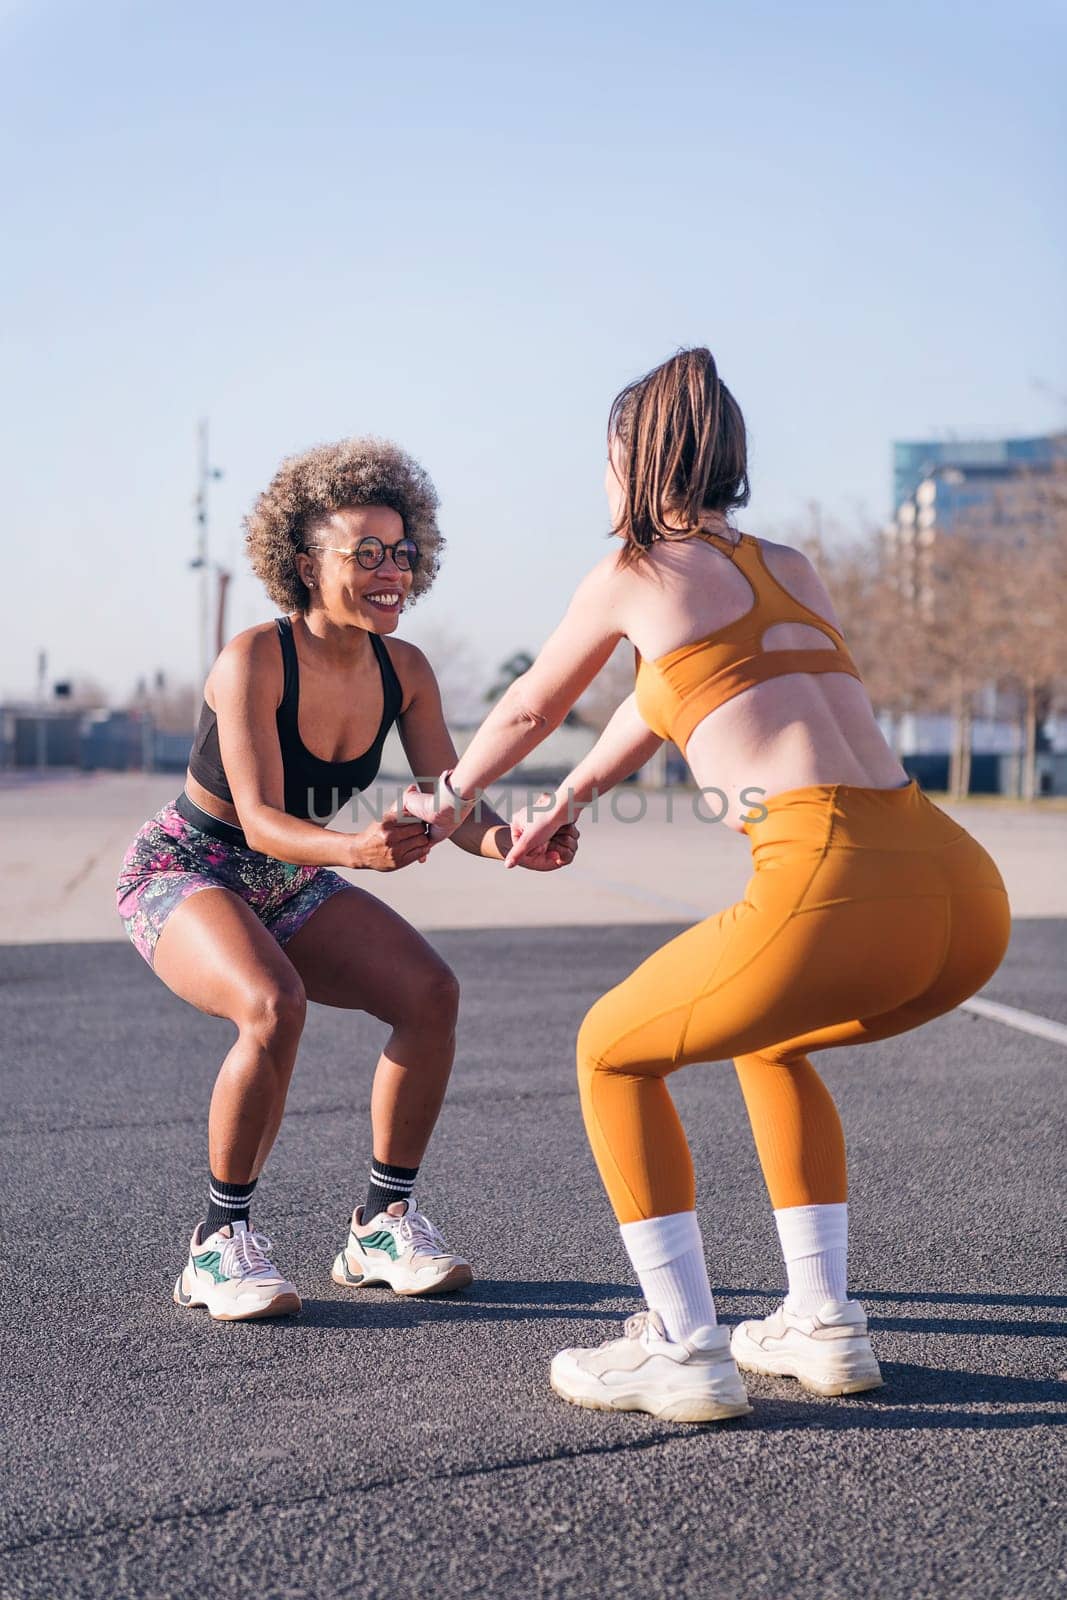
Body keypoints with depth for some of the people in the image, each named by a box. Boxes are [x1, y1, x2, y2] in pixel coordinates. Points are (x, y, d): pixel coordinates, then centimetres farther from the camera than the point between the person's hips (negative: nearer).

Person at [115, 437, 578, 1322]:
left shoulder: (405, 671, -9)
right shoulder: (253, 662, -26)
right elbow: (259, 819, -32)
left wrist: (511, 843, -34)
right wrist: (356, 848, -51)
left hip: (289, 884, 6)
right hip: (184, 872, -6)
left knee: (431, 991, -15)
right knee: (274, 1006, -34)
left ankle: (384, 1223, 0)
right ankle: (220, 1242, -16)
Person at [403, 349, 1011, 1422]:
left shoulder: (632, 573, 12)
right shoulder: (789, 567, 28)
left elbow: (530, 708, 29)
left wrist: (448, 800, 50)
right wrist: (564, 807, 59)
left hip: (838, 891, -7)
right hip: (968, 895, 7)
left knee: (614, 1052, 17)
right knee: (768, 1042, 34)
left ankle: (687, 1352, 13)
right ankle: (824, 1324, 30)